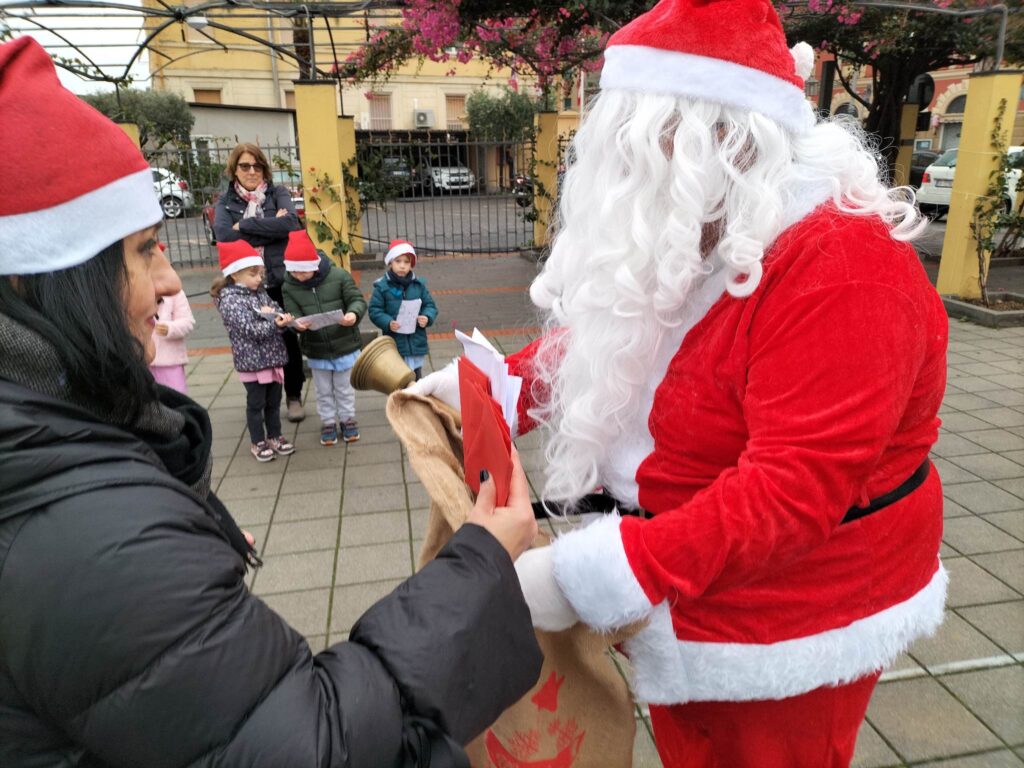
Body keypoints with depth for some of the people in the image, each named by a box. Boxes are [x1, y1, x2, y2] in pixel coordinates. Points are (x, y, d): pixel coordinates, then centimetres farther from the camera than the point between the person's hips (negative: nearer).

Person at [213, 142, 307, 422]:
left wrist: (244, 225, -13)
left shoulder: (278, 193, 5)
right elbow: (224, 235, -11)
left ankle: (294, 396, 22)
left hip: (281, 281, 0)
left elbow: (290, 223, -15)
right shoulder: (225, 202, 7)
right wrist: (269, 229, -14)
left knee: (289, 339, 6)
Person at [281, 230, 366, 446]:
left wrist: (353, 314, -33)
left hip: (345, 345, -2)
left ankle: (348, 419, 34)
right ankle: (328, 422, 34)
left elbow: (357, 300, -12)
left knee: (345, 388, 16)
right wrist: (297, 323, -31)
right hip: (316, 350, 2)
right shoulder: (289, 287, -8)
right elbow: (293, 314, -8)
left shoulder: (339, 276, -15)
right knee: (323, 391, 17)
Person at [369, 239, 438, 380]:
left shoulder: (418, 284, 1)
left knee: (416, 379, 17)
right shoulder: (382, 286, -7)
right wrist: (387, 323, -22)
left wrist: (427, 317, -15)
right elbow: (375, 311, -6)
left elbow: (430, 305, 6)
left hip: (416, 343, 3)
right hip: (394, 345, -3)